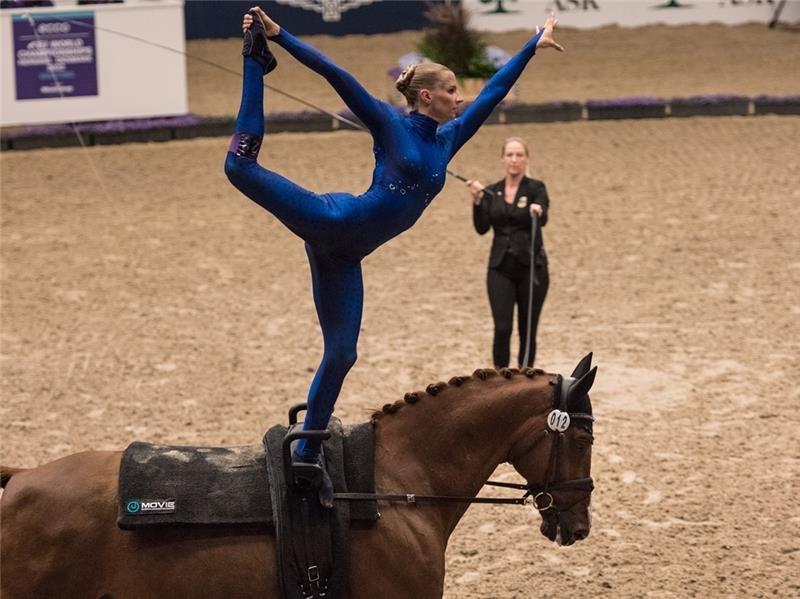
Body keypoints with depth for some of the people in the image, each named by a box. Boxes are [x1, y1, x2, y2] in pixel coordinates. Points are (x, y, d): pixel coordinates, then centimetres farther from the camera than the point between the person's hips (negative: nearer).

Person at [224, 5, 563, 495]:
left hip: (345, 255, 7)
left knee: (341, 353, 6)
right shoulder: (390, 124, -3)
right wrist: (280, 36, -16)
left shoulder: (447, 140, 15)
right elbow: (336, 76, -10)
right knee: (241, 165, -23)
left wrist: (534, 46, 31)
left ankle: (307, 452, 15)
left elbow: (492, 94, 23)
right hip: (334, 221, -7)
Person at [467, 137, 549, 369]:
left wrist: (537, 212, -45)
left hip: (531, 267, -2)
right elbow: (482, 228, -7)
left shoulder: (535, 188, -3)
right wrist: (477, 200, -21)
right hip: (500, 268, 2)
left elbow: (542, 219, -23)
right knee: (502, 328, -8)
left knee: (527, 330, 4)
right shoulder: (491, 192, 6)